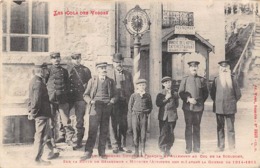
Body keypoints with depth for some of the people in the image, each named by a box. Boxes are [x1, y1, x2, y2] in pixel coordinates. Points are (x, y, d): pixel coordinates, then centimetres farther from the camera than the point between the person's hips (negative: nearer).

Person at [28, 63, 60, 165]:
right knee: (41, 136, 0)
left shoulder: (34, 81, 12)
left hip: (41, 114, 10)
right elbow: (36, 100, -24)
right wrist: (33, 113, -16)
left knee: (46, 134, 21)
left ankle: (52, 151, 34)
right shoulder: (38, 82, -21)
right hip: (42, 114, -10)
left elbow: (32, 98, 18)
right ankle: (38, 159, 10)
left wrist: (31, 112, 21)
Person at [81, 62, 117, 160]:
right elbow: (85, 95, 8)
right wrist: (90, 101, -11)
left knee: (104, 130, 5)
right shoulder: (92, 81, 9)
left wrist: (112, 101, -5)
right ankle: (88, 152, 0)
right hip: (95, 107, -2)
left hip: (107, 107, 2)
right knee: (92, 130, -7)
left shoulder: (110, 81, 14)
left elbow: (114, 95, 16)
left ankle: (102, 152, 14)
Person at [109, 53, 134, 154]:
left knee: (124, 124, 6)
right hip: (114, 102, -3)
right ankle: (115, 146, 6)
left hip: (125, 102, 3)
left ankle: (122, 145, 16)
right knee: (114, 124, -2)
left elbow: (131, 89, 15)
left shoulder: (128, 74, 14)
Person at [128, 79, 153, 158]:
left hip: (144, 116, 1)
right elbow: (130, 108, 3)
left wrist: (147, 112, 0)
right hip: (135, 115, -1)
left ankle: (143, 152, 12)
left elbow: (150, 106, 18)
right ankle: (136, 152, 10)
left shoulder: (147, 95, 6)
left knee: (143, 134, 3)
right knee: (136, 134, 1)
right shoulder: (133, 95, 2)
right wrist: (129, 121, 0)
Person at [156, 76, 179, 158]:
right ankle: (162, 150, 4)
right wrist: (166, 98, -11)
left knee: (171, 134, 3)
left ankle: (168, 149, 17)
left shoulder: (174, 94, 10)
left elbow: (176, 105, 11)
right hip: (163, 116, -2)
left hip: (172, 116, 2)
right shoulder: (160, 94, 6)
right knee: (163, 133, -6)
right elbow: (158, 104, -5)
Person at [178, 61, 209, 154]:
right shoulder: (185, 80, 6)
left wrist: (201, 101, 3)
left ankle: (196, 148, 13)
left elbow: (206, 93, 14)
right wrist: (188, 99, -11)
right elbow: (180, 92, 2)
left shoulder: (202, 80, 9)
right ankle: (188, 148, 7)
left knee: (197, 127, 5)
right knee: (188, 127, 1)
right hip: (188, 107, -1)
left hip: (199, 107, 1)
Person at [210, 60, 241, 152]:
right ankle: (220, 147, 13)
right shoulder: (216, 80, 0)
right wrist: (217, 102, 9)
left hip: (230, 108, -1)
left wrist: (232, 102, 10)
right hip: (219, 108, 1)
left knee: (231, 128, 6)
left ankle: (232, 147, 13)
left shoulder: (233, 79, 0)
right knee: (220, 128, 6)